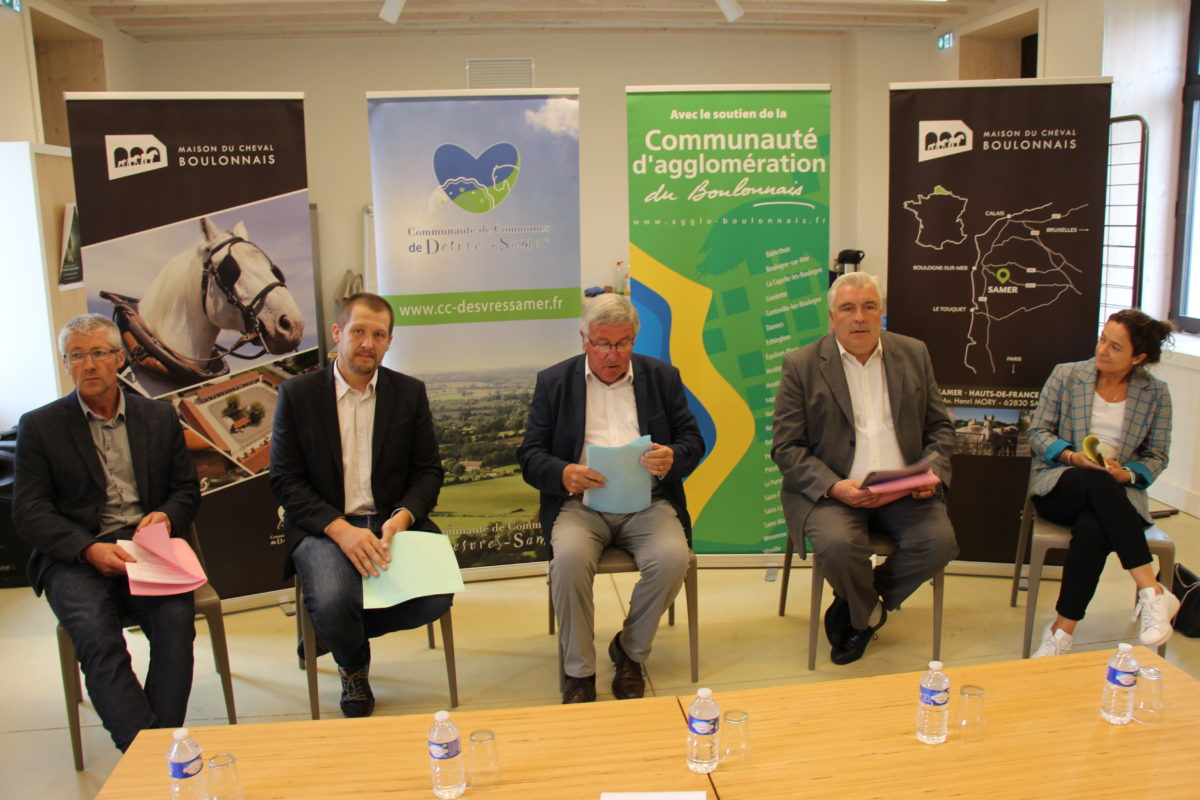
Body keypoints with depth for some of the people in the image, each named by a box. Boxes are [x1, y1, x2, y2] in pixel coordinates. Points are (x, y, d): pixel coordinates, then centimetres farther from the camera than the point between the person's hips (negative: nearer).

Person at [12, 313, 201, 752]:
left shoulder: (160, 417, 15)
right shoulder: (39, 426, 8)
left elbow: (187, 489, 17)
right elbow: (29, 513, 1)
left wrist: (166, 517, -8)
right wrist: (89, 549, -15)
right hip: (73, 558, -1)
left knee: (177, 618, -28)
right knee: (96, 634, -30)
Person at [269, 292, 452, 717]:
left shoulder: (410, 393, 6)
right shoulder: (297, 393, 1)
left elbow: (428, 472, 6)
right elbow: (285, 481, -4)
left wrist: (402, 518, -15)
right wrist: (340, 529, -19)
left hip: (393, 523, 2)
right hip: (323, 526, -2)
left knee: (437, 594, -22)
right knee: (333, 603, -31)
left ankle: (331, 631, 8)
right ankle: (354, 668, 10)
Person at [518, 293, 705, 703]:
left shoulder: (662, 377, 11)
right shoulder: (553, 381, 8)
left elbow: (693, 439, 9)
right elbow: (530, 454, 3)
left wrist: (673, 459, -16)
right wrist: (564, 474, -19)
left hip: (647, 503, 1)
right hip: (581, 504, -1)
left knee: (672, 558, -28)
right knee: (569, 559, -31)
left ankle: (629, 652, 0)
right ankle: (578, 673, -10)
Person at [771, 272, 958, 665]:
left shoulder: (913, 354, 11)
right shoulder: (801, 365, -1)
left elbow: (940, 426, 15)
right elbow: (786, 448, -4)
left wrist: (933, 471, -6)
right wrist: (834, 487, -20)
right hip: (830, 490, -3)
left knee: (939, 541, -23)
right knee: (838, 544, -32)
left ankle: (855, 607, 4)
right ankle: (869, 613, 5)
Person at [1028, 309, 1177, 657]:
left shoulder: (1155, 393, 7)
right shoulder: (1066, 375, 4)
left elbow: (1157, 456, 8)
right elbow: (1038, 432, 3)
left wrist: (1127, 474, -14)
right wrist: (1072, 457, -16)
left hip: (1117, 493, 1)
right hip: (1058, 485, 0)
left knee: (1092, 528, -38)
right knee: (1099, 482, -39)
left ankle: (1062, 630, -29)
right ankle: (1153, 591, -36)